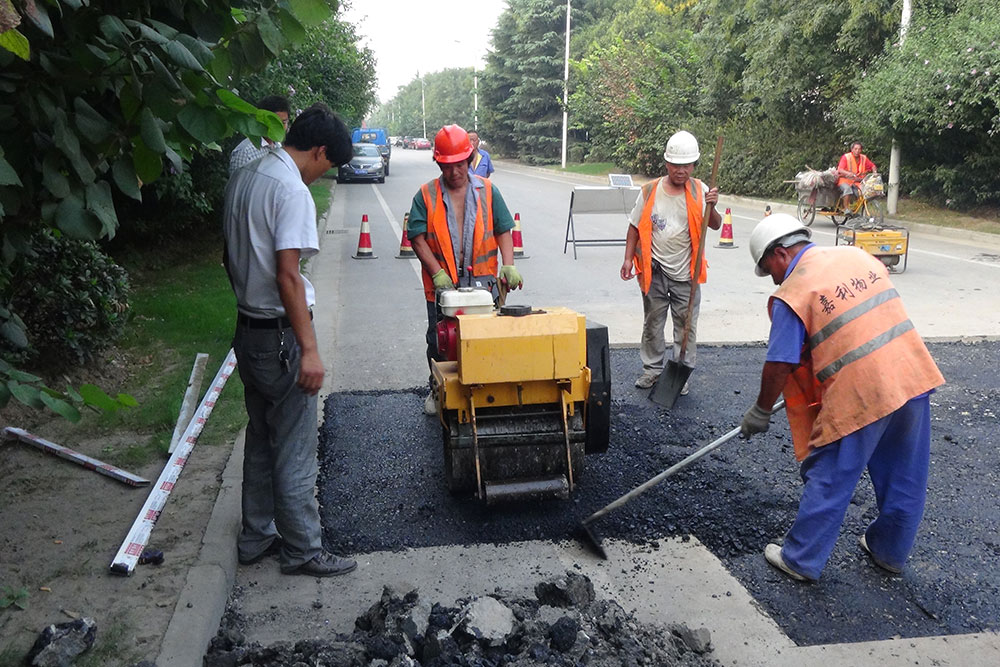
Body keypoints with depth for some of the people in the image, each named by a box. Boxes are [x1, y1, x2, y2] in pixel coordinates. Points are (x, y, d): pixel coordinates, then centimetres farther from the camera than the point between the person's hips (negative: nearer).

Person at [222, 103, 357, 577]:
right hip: (279, 336, -9)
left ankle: (257, 538, 30)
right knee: (295, 450, 2)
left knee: (260, 440, 19)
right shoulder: (292, 191, -19)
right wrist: (309, 349, -23)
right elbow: (287, 275, -25)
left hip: (247, 329, 9)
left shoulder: (243, 178, 9)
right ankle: (302, 551, 14)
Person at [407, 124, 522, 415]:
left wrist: (508, 265, -8)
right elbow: (417, 238, -5)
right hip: (442, 283, 0)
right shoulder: (426, 195, 1)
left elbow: (503, 230, 7)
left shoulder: (487, 191, 6)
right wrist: (437, 273, -15)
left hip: (482, 282, 1)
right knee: (439, 342, 10)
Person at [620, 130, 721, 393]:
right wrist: (628, 259, -1)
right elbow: (635, 227, 3)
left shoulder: (699, 191, -3)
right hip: (654, 270, 0)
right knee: (653, 321, 11)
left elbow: (715, 225, -7)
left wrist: (711, 207, -27)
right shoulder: (650, 191, -3)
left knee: (686, 324, 7)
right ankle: (652, 369, 25)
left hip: (686, 271, 0)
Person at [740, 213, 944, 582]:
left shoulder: (792, 294, -10)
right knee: (905, 478, 21)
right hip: (913, 377, 8)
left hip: (860, 396, -7)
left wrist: (761, 411, 6)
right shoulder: (857, 255, 12)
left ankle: (801, 560, 21)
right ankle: (891, 551, 40)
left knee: (828, 482, 8)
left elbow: (779, 366, -9)